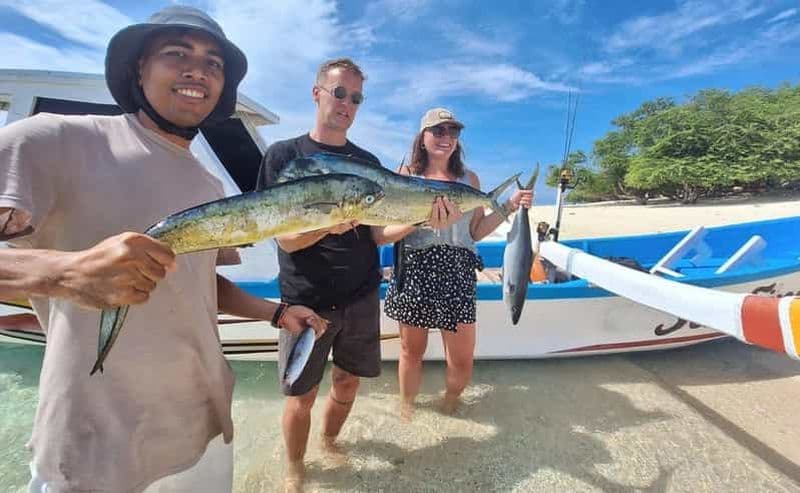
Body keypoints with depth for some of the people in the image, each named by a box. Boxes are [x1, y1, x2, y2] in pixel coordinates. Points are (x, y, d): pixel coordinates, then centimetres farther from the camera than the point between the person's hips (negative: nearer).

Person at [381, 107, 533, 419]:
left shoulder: (469, 179, 11)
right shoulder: (406, 176, 2)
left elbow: (476, 232, 9)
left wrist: (510, 207, 0)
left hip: (456, 274, 2)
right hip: (413, 272, -1)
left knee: (462, 359, 5)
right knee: (411, 350, 13)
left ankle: (451, 401, 38)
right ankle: (406, 405, 40)